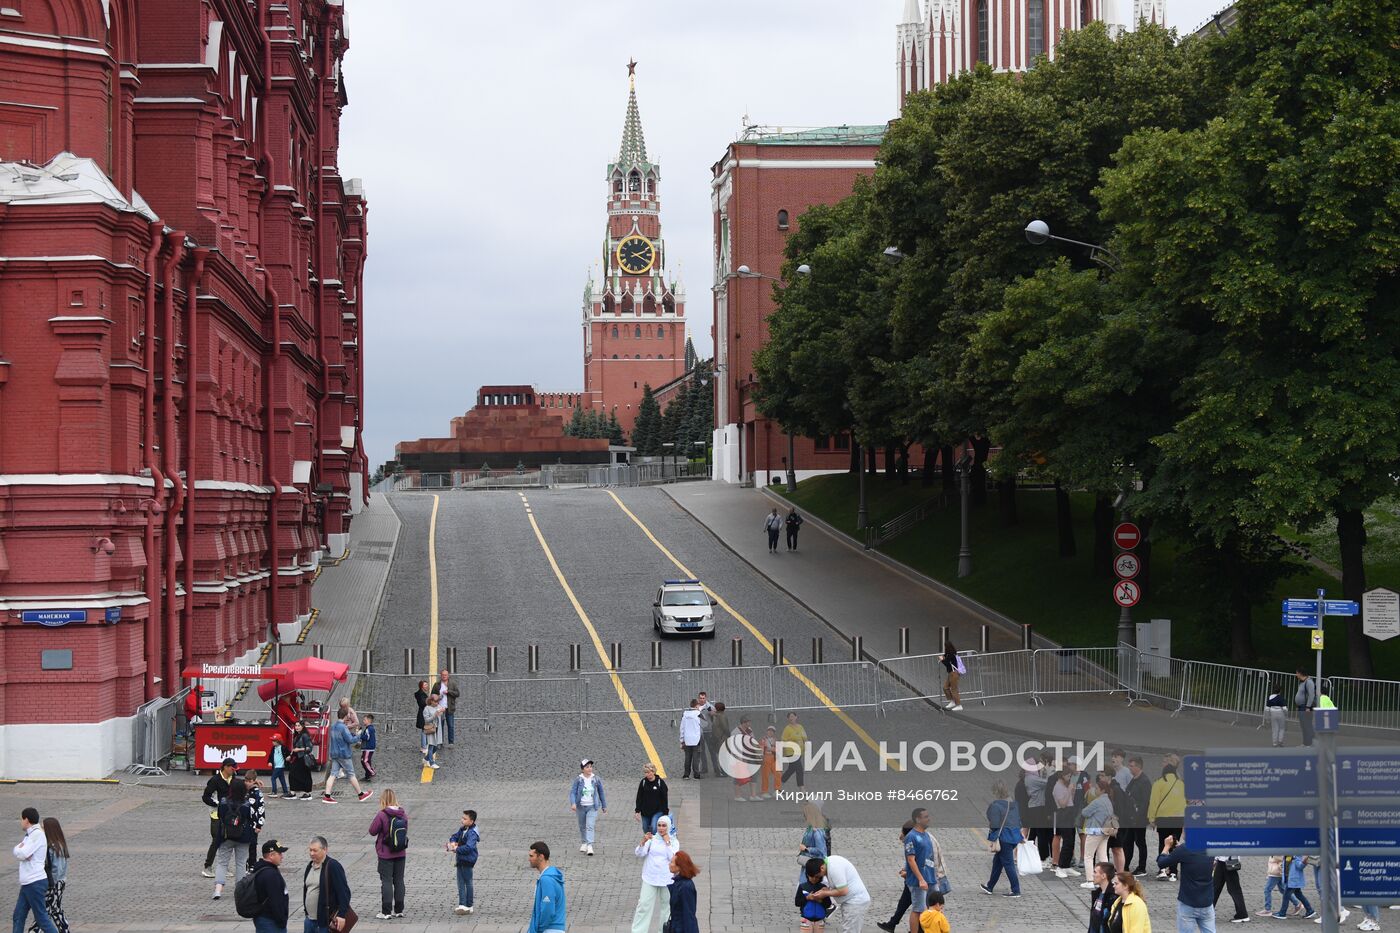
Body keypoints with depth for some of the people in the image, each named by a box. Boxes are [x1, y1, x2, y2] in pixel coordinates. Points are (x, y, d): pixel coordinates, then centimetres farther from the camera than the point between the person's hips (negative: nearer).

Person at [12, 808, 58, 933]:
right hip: (27, 883, 10)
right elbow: (18, 852, 8)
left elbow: (22, 854, -19)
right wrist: (20, 849, -12)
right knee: (18, 916, 11)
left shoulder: (37, 834, -14)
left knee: (42, 918, -7)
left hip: (35, 882, -10)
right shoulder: (30, 835, 16)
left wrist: (19, 849, 1)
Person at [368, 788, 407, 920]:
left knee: (386, 881, 1)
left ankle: (386, 912, 1)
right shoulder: (403, 815, -2)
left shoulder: (382, 815, -18)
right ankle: (399, 910, 18)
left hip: (385, 855, -5)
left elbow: (372, 831, -10)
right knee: (399, 880, 12)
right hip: (401, 854, 5)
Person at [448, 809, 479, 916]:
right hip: (461, 860, 9)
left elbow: (468, 847, -29)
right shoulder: (463, 829, 9)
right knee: (460, 883, 8)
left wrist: (456, 849, -20)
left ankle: (469, 906, 11)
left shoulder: (472, 833, -19)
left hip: (468, 860, -9)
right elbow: (454, 836, 21)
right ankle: (462, 905, 10)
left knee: (468, 883, 2)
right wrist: (453, 842, -2)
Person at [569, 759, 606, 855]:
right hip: (581, 807, 1)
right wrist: (573, 803, -26)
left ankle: (590, 845, -18)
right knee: (582, 826, 14)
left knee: (590, 826, -13)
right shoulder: (578, 780, -6)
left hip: (592, 807, -1)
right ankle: (583, 843, 33)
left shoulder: (596, 779, -2)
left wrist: (604, 806, 16)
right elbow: (572, 792, -9)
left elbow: (601, 793, 9)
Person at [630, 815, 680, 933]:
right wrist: (643, 842, -26)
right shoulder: (652, 839, 0)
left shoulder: (673, 842, 1)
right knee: (644, 905, -3)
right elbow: (639, 854, -10)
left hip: (666, 879, 1)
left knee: (667, 905, 12)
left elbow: (673, 857, -12)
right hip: (650, 878, -1)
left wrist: (667, 843, -12)